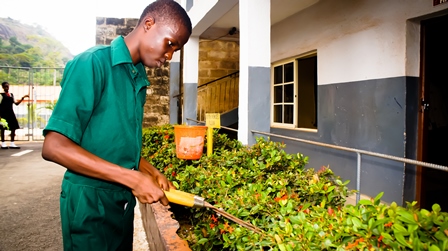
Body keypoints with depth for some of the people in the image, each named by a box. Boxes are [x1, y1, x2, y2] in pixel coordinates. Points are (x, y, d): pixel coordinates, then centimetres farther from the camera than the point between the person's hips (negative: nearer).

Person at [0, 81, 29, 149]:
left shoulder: (11, 95, 13)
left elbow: (16, 103, 14)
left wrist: (22, 98, 4)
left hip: (11, 113, 6)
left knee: (13, 127, 3)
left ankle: (12, 143, 11)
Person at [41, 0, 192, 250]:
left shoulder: (140, 78, 7)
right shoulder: (93, 63, -15)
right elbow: (54, 147, -22)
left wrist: (152, 173, 2)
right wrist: (133, 178, -23)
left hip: (125, 199, 8)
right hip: (90, 201, -7)